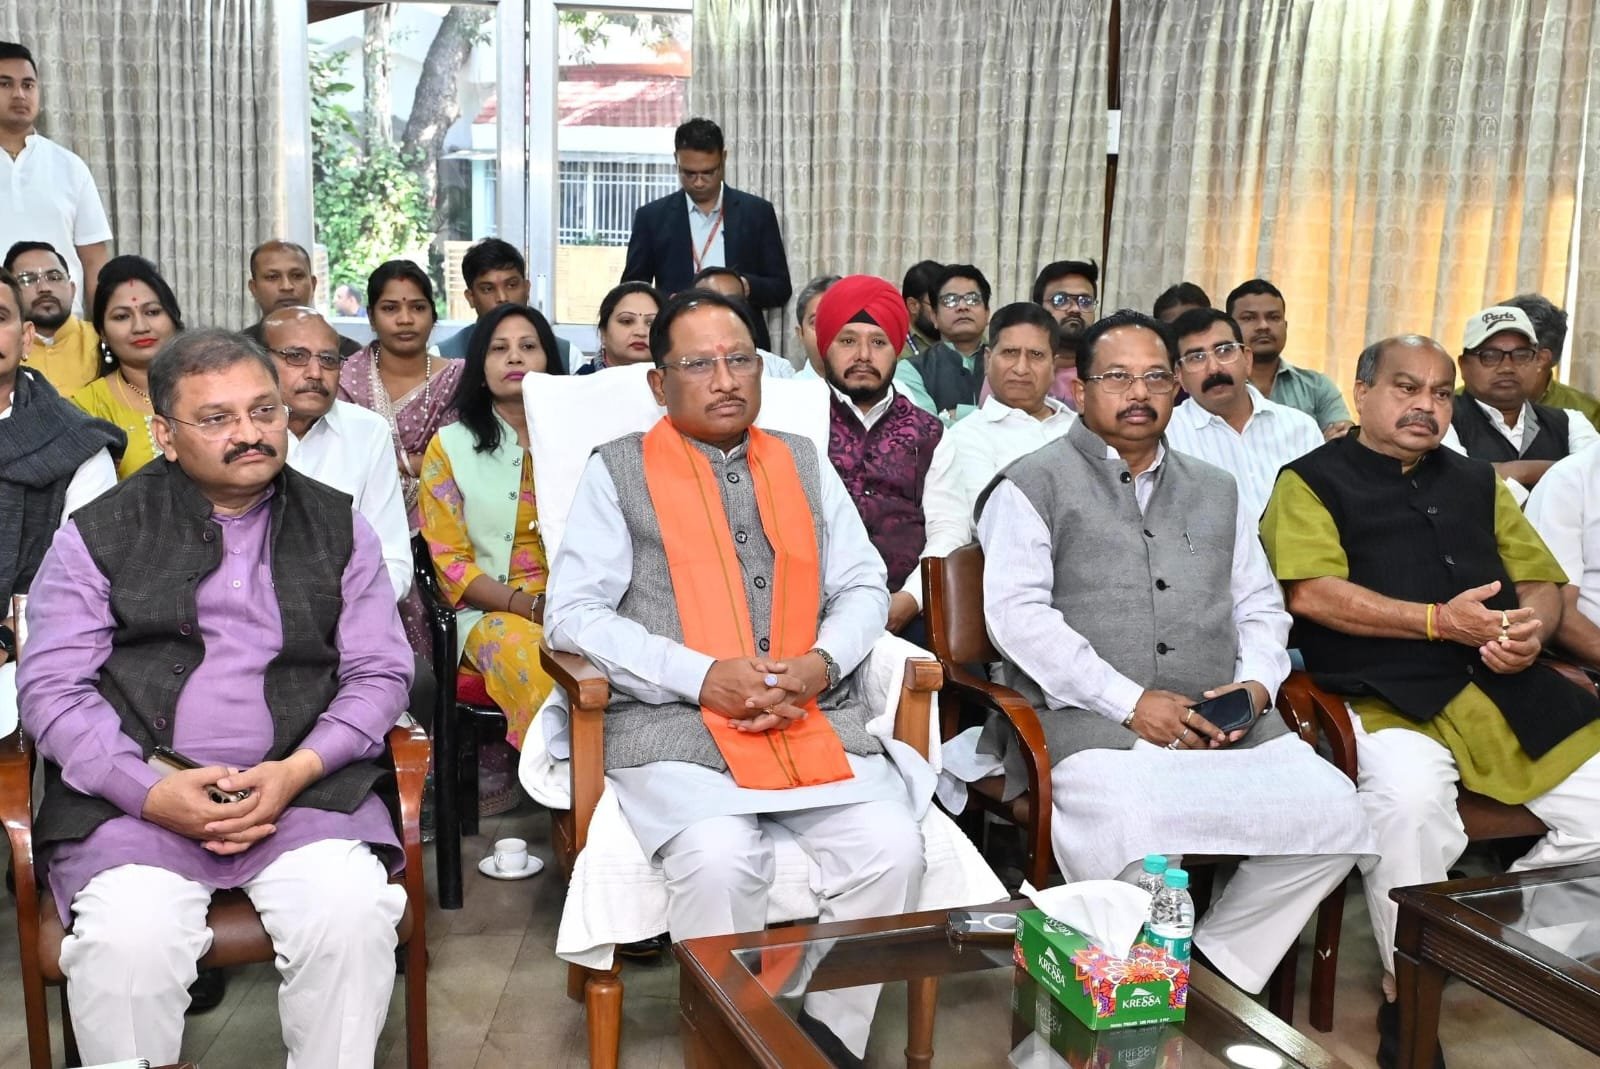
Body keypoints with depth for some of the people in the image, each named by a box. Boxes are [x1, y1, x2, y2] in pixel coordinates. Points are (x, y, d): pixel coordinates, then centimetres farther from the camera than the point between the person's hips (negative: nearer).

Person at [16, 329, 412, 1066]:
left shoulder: (338, 528, 12)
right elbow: (51, 687, 2)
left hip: (305, 790, 1)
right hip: (131, 798, 0)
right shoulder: (100, 533, 8)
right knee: (128, 940, -29)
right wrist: (151, 792, -14)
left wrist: (297, 771, -11)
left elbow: (379, 673, 7)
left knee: (353, 914, -27)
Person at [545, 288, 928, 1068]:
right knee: (718, 857, -32)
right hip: (675, 722, -3)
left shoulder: (805, 463, 18)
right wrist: (703, 677, -14)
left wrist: (819, 664, -7)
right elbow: (573, 613, -3)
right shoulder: (618, 470, 6)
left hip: (815, 718, 3)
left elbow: (864, 588, 15)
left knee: (891, 846, -23)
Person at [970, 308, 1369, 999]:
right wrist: (1130, 701, -14)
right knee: (1142, 831, -34)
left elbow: (1260, 605, 24)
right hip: (1088, 721, -5)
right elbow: (1017, 613, -6)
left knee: (1331, 812, -18)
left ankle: (1212, 968, 0)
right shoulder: (1033, 486, 7)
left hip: (1222, 723, 6)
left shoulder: (1215, 491, 26)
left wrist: (1253, 685, 1)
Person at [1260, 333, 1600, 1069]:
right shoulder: (1313, 480, 6)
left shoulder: (1476, 482, 25)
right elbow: (1310, 592, -9)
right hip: (1385, 697, -6)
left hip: (1511, 692, 6)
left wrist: (1534, 629, -3)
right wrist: (1440, 620, -14)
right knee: (1410, 796, -35)